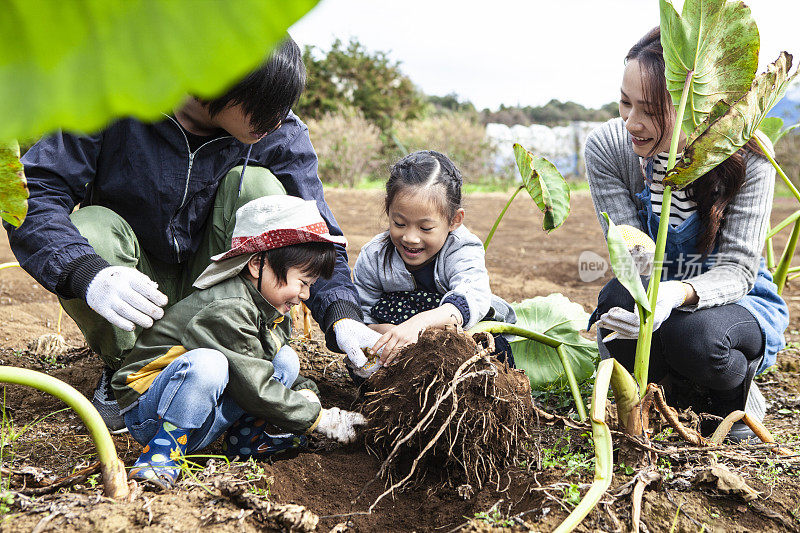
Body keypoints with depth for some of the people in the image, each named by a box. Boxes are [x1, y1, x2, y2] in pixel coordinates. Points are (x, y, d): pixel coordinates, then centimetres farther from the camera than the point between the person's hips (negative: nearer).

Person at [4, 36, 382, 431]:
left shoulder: (282, 135, -16)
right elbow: (32, 194, -24)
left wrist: (343, 317, -34)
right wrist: (89, 275, -43)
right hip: (135, 294, 0)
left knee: (256, 184, -24)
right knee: (89, 229, -32)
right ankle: (124, 369, -4)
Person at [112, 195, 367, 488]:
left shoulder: (274, 312, 5)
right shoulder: (226, 311, -27)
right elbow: (255, 389, -27)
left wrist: (305, 393, -8)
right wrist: (319, 419, -20)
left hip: (202, 420, 8)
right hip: (147, 415, -8)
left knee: (285, 359, -3)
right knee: (207, 362, -39)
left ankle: (246, 436, -1)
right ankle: (161, 453, -26)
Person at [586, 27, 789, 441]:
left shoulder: (747, 159, -21)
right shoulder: (607, 147, -15)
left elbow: (737, 270, -24)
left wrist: (679, 294, -47)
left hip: (739, 306, -2)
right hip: (651, 295, 3)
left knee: (695, 333, -37)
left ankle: (739, 396, 2)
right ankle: (686, 391, 0)